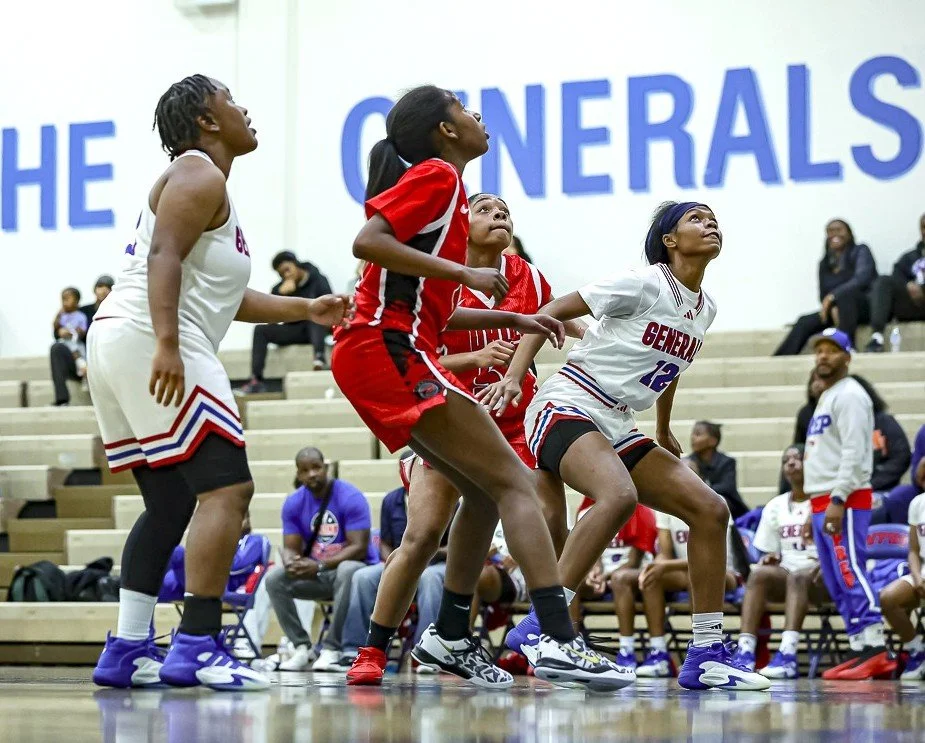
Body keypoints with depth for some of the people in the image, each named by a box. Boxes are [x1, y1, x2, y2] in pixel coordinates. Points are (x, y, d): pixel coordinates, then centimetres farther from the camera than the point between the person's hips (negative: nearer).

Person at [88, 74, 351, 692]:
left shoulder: (202, 179, 27)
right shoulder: (199, 175, -4)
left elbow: (222, 295, 30)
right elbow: (164, 258, -19)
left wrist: (306, 309, 28)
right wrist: (167, 343, -29)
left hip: (115, 342, 11)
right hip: (147, 341, -11)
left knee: (171, 504, 15)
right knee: (228, 488, -13)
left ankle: (128, 650, 11)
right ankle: (197, 647, -19)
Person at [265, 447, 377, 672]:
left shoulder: (350, 497, -16)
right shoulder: (293, 503, -1)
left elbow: (359, 547, -21)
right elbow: (290, 548, 0)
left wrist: (320, 566, -32)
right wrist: (291, 563, -27)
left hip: (354, 566, -5)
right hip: (315, 573, 5)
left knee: (347, 572, -39)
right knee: (274, 578, -18)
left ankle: (332, 649, -31)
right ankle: (301, 647, -14)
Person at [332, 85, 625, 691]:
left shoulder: (443, 186, 23)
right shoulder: (436, 176, -4)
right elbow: (368, 242, -20)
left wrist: (511, 320, 23)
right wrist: (463, 272, -19)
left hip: (392, 356, 10)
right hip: (390, 351, -10)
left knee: (485, 492, 15)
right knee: (514, 482, -14)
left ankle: (451, 639, 19)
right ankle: (560, 643, -23)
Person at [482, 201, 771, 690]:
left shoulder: (705, 309, 12)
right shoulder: (644, 284, -11)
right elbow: (553, 311, -9)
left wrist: (664, 435, 38)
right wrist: (513, 377, -19)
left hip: (617, 429, 8)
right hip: (566, 408, -8)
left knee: (710, 509, -3)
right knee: (619, 496, -36)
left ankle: (706, 657, 0)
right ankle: (540, 625, -32)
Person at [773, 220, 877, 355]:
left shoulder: (860, 251, 3)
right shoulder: (825, 264, 17)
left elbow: (862, 279, -15)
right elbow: (824, 296, 9)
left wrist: (833, 296, -25)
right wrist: (833, 309, -16)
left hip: (864, 306, -5)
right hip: (836, 310, 5)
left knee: (845, 293, -36)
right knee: (804, 322, -16)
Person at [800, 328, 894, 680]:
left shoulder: (849, 395, -7)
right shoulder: (825, 399, 23)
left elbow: (854, 452, -17)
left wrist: (837, 500, -24)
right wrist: (813, 512, 22)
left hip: (845, 501, -10)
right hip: (823, 503, 10)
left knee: (850, 573, -16)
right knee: (837, 584, 5)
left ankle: (875, 649, -20)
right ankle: (859, 650, 5)